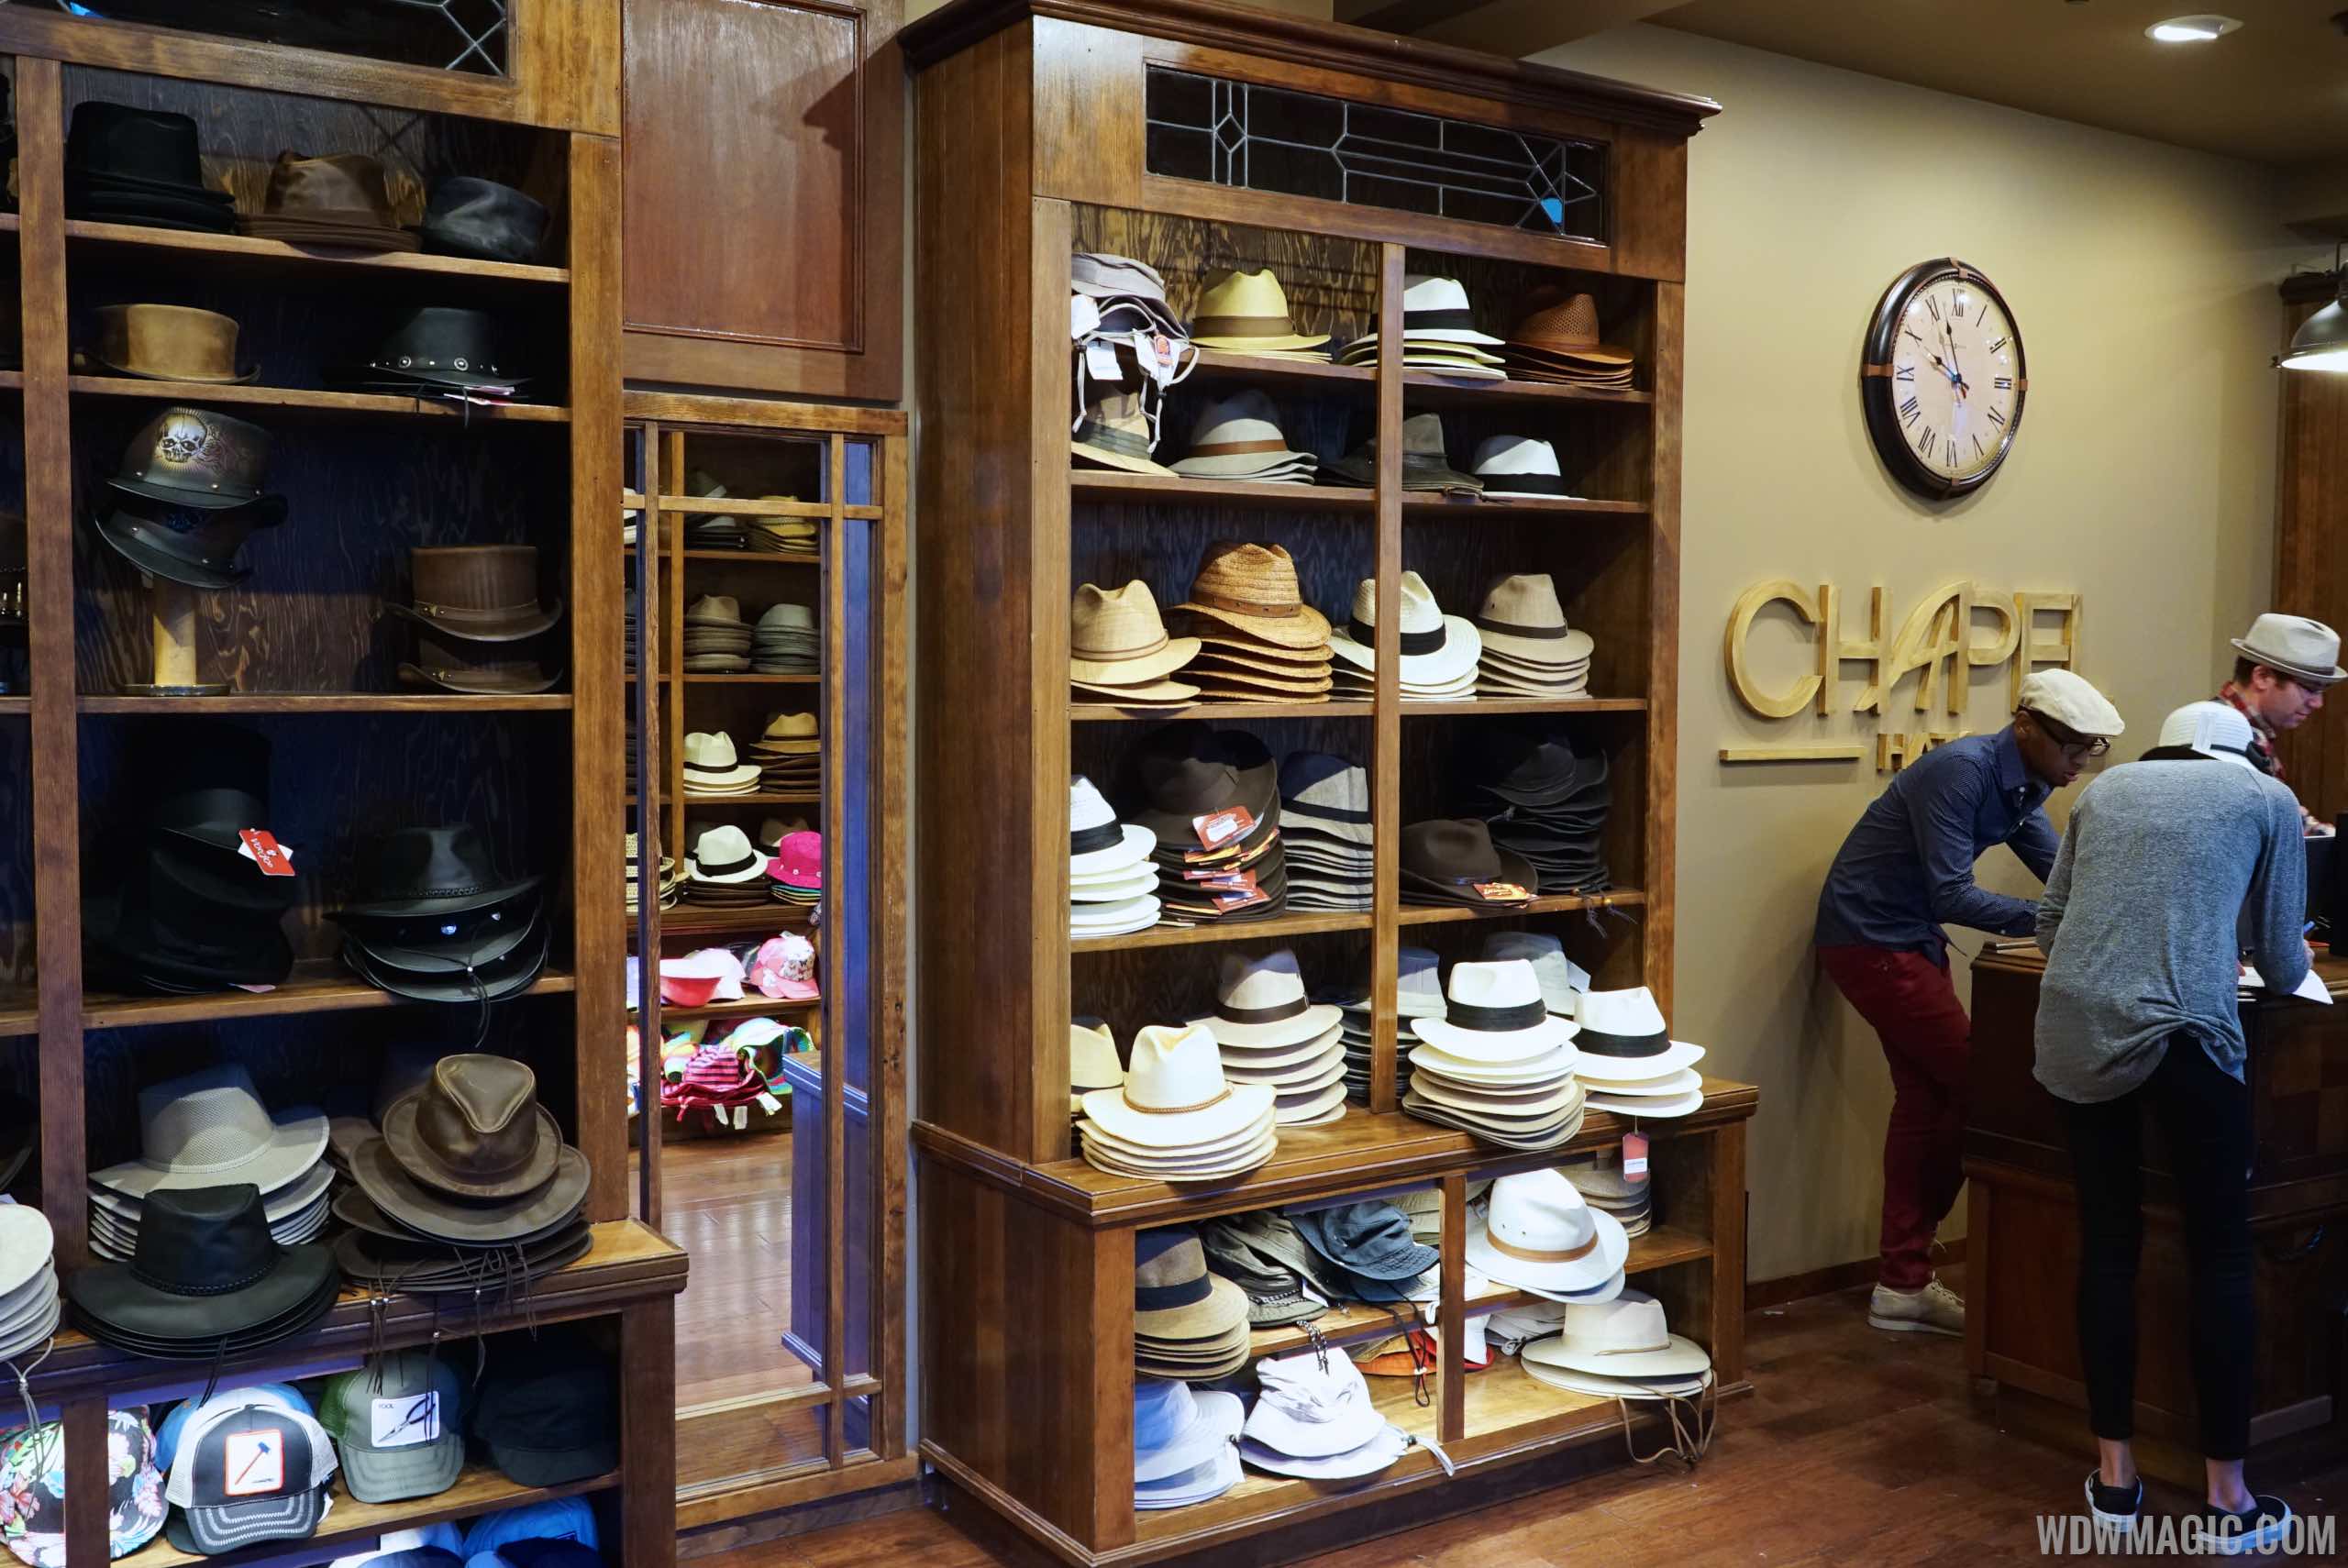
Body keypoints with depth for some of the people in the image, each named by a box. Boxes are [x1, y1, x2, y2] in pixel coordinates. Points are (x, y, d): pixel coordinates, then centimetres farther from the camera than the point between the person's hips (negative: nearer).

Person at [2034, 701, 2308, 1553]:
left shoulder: (2105, 788, 22)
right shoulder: (2269, 798, 15)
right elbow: (2282, 968, 16)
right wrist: (2293, 961, 39)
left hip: (2073, 1028, 3)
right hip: (2179, 1030, -3)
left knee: (2106, 1245, 13)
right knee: (2221, 1253, 10)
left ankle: (2114, 1475, 21)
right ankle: (2228, 1498, 17)